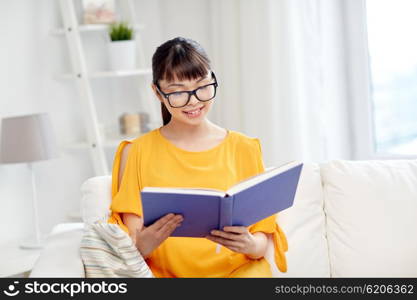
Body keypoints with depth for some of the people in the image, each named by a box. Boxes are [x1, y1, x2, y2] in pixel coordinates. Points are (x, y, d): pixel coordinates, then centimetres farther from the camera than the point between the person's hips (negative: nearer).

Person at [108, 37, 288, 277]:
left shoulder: (244, 149, 9)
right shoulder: (136, 153, 6)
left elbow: (263, 240, 6)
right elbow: (130, 245, 1)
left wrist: (250, 244, -18)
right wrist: (143, 244, -23)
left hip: (239, 269, 1)